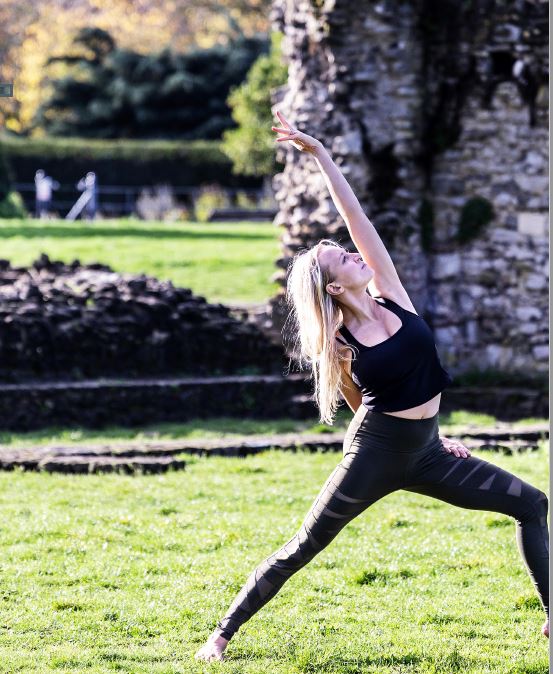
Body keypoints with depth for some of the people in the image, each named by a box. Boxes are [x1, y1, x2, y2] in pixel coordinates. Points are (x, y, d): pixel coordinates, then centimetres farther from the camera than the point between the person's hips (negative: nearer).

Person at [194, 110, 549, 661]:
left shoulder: (390, 296, -1)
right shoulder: (337, 346, -10)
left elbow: (354, 215, -5)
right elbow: (361, 406, 5)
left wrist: (319, 154, -5)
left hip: (424, 452, 5)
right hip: (375, 454, -5)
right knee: (301, 549, -4)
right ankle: (222, 634, 4)